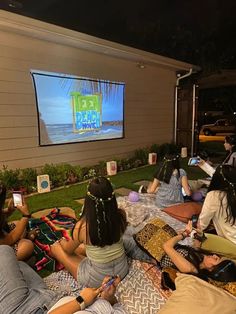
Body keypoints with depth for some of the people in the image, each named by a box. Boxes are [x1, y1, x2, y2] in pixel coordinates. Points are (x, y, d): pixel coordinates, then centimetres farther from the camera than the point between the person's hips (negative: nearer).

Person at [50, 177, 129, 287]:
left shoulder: (83, 226, -28)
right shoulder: (121, 215, -20)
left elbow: (68, 250, -3)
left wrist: (62, 242, 17)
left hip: (97, 279, -5)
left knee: (55, 247, 11)